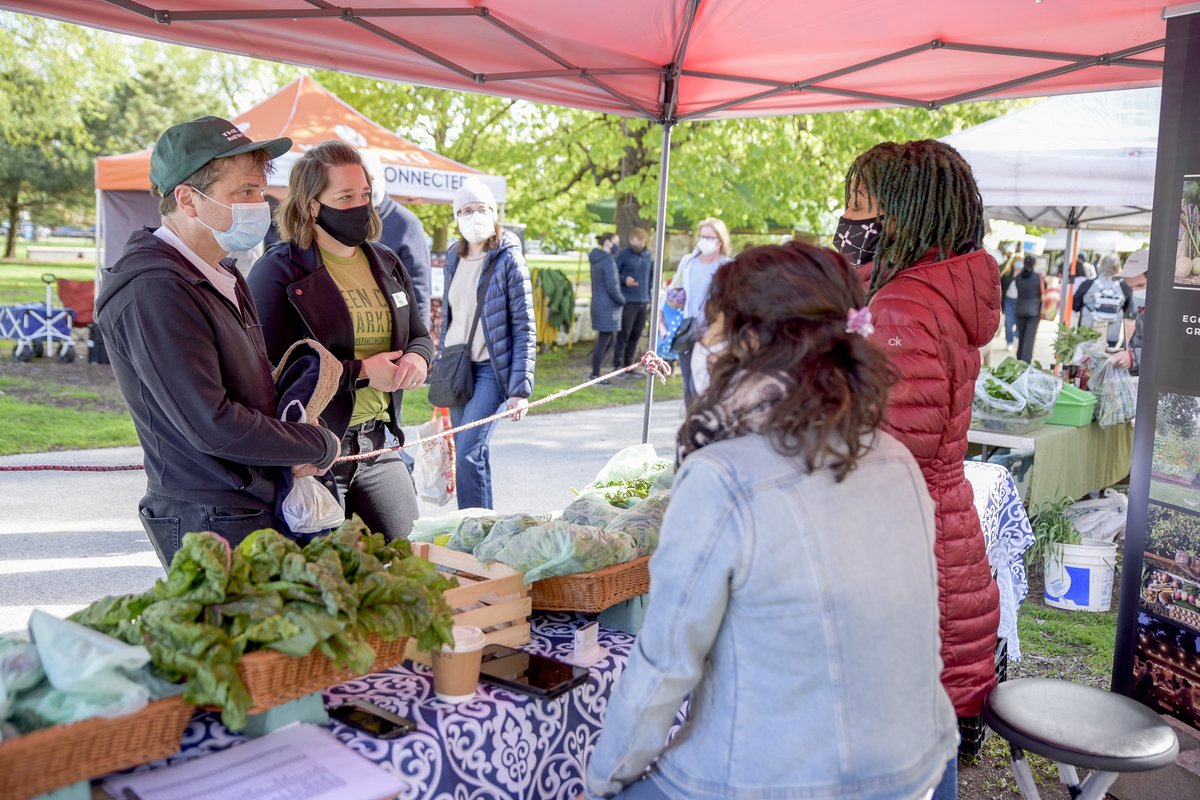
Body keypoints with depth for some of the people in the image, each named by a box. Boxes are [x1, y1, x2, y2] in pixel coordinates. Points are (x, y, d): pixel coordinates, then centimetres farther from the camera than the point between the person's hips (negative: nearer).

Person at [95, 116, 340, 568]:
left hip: (261, 508, 9)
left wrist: (293, 454, 1)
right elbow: (212, 425, -24)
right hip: (211, 525, -9)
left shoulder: (223, 276, 12)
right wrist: (320, 447, -12)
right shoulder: (153, 292, -20)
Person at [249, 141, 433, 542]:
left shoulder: (386, 263, 12)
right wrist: (361, 372, -18)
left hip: (377, 444, 7)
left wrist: (417, 358, -4)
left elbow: (419, 336, 20)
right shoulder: (277, 271, -9)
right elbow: (275, 368, -18)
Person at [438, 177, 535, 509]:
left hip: (491, 369, -6)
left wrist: (520, 389, -15)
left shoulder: (508, 261, -8)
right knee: (471, 455, 10)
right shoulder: (454, 259, 9)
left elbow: (525, 329, -10)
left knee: (468, 454, -15)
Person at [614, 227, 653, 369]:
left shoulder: (649, 256, 10)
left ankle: (629, 365, 16)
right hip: (628, 302, -5)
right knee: (624, 335, -4)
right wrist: (624, 279, -23)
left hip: (643, 302, 5)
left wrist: (650, 298, 14)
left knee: (636, 335, 8)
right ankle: (617, 365, 3)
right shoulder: (623, 255, -6)